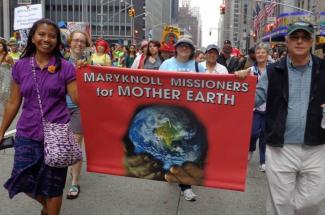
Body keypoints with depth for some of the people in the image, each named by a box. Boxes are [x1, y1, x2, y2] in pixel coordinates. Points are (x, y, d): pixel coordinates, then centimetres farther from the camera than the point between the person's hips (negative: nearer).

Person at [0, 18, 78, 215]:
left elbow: (78, 99, -8)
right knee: (24, 182, 10)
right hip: (27, 134, 3)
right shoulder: (20, 66, 4)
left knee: (52, 185, 8)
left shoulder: (65, 67, -3)